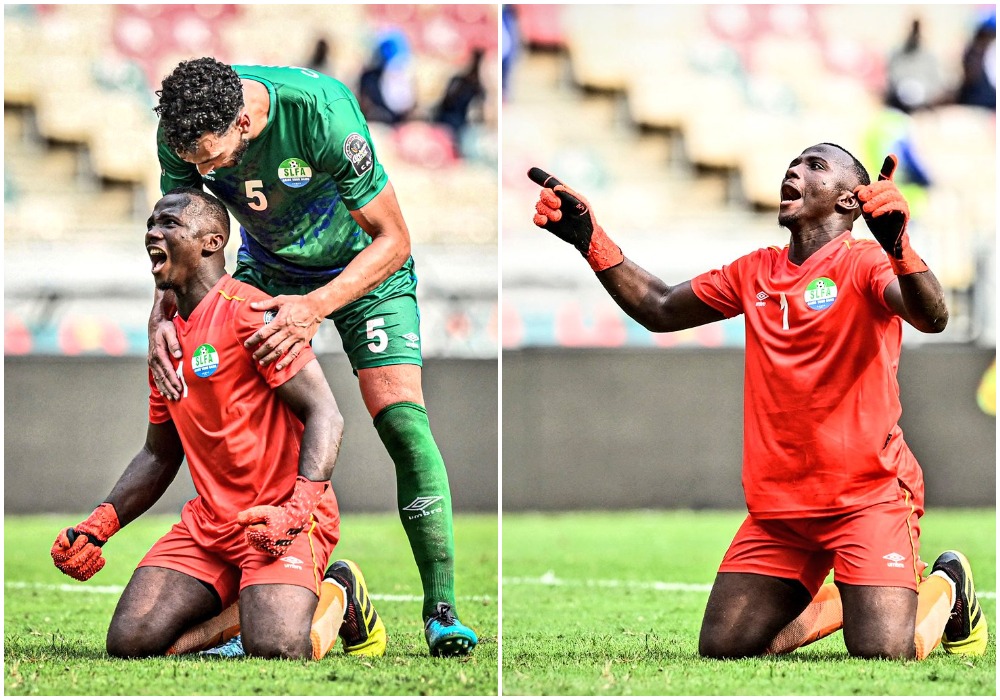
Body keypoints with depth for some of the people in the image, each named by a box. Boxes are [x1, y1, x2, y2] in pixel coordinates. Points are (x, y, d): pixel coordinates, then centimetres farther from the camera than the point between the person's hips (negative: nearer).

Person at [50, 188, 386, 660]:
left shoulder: (248, 312, -10)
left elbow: (325, 416, -15)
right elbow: (159, 457, 25)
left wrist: (297, 510, -29)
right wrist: (97, 527, 11)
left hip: (278, 517, -7)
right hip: (208, 525, 7)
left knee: (274, 649, -30)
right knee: (131, 642, -14)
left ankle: (336, 596, 4)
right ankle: (241, 611, 11)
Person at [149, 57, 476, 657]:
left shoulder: (321, 112, -37)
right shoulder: (185, 130, -23)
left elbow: (393, 240, -28)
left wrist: (315, 306, -40)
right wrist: (160, 317, -27)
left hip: (365, 268, -4)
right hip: (269, 269, 4)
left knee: (401, 417, -19)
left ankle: (442, 607, -12)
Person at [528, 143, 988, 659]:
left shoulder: (863, 263, -8)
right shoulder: (756, 272, 12)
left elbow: (932, 318, -28)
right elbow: (660, 311, 20)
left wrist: (897, 247, -48)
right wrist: (590, 239, 8)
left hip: (867, 495, -6)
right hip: (778, 503, 6)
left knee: (883, 654, -20)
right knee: (723, 649, -1)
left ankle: (946, 586, 15)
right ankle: (842, 601, 23)